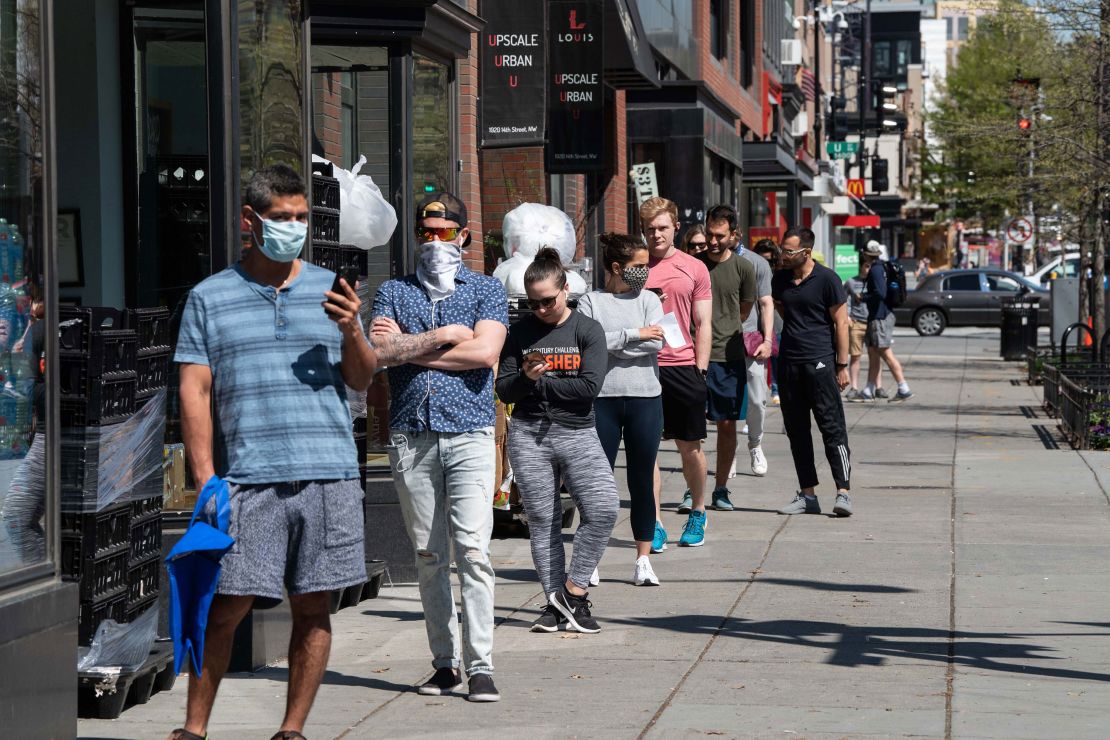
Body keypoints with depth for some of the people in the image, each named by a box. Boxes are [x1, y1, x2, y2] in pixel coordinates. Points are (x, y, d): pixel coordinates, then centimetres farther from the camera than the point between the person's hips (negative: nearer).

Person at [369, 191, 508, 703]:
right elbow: (379, 349, -3)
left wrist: (409, 346, -3)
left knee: (473, 550, -11)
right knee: (428, 557, 4)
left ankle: (480, 667, -11)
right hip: (410, 437, 3)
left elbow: (484, 353, -8)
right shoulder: (393, 292, 15)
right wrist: (447, 336, -6)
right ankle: (444, 663, 11)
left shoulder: (486, 290, 9)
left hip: (469, 434, -2)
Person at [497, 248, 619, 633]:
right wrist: (526, 377, -14)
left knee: (604, 508, -18)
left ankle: (574, 589, -5)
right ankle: (554, 602, 12)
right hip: (528, 435, 2)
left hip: (577, 432, -2)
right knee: (542, 521, 3)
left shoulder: (587, 330, 0)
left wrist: (542, 382, -6)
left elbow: (589, 386, -11)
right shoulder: (521, 332, 8)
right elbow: (504, 391, 7)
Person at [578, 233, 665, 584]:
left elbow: (656, 344, -7)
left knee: (642, 480, 6)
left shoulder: (648, 300, 8)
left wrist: (610, 345, -10)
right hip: (603, 399, -2)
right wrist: (633, 335, -13)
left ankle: (644, 559, 13)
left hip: (645, 399, 2)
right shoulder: (590, 302, 1)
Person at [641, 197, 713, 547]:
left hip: (683, 365, 0)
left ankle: (697, 514, 24)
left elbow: (703, 325, 7)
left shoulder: (694, 268, 7)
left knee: (690, 446, 7)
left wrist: (701, 368, 0)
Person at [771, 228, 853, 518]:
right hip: (789, 361, 6)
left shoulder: (827, 279, -6)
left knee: (832, 427, -8)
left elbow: (841, 323, -5)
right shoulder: (780, 280, 10)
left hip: (820, 362, -6)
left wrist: (842, 366, -8)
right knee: (797, 430, 6)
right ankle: (807, 495, 11)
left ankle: (843, 492, -10)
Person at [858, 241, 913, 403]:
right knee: (872, 353, 14)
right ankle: (869, 391, 18)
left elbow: (880, 293, -25)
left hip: (880, 316, -10)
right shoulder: (881, 267, 13)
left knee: (886, 353, -9)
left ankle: (904, 390, -11)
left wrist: (863, 297, -12)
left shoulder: (876, 270, -16)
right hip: (878, 315, 10)